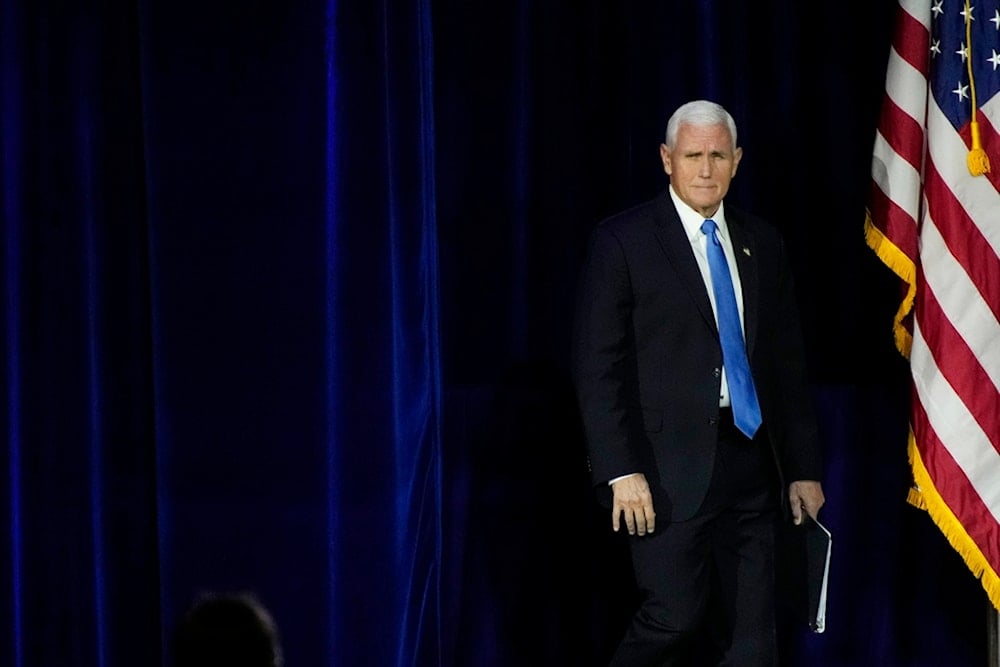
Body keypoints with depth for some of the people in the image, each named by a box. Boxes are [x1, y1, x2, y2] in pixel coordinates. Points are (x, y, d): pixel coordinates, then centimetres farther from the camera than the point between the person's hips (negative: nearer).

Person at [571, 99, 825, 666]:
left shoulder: (763, 244, 14)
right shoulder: (623, 242, -2)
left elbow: (790, 364, 17)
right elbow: (598, 368, -6)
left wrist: (804, 469, 12)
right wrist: (621, 471, -14)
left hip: (751, 464, 5)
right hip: (670, 466, -5)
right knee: (675, 617, -13)